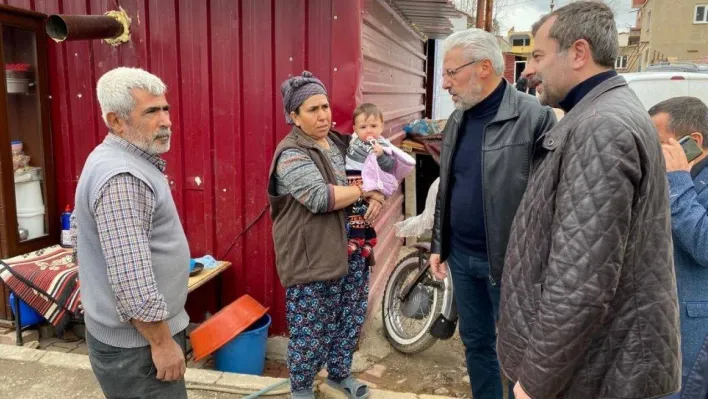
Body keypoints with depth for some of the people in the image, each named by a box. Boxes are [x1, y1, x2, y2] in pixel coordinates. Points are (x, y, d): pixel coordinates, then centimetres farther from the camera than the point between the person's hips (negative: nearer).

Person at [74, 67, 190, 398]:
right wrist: (163, 342, -19)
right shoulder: (122, 177, -24)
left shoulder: (127, 160, 8)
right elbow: (131, 280, -29)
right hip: (136, 344, -10)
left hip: (134, 334, 10)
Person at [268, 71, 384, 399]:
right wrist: (364, 190, -16)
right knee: (313, 328, 5)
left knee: (351, 317, 19)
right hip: (313, 257, -7)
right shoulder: (292, 155, -15)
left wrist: (374, 198, -5)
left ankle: (339, 373, 41)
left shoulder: (340, 143, 10)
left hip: (352, 250, 8)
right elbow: (320, 197, -27)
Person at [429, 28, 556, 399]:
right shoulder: (456, 120, 8)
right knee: (475, 342, 20)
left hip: (510, 260, -6)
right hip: (461, 256, 7)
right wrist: (438, 244, 13)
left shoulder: (535, 117, -15)